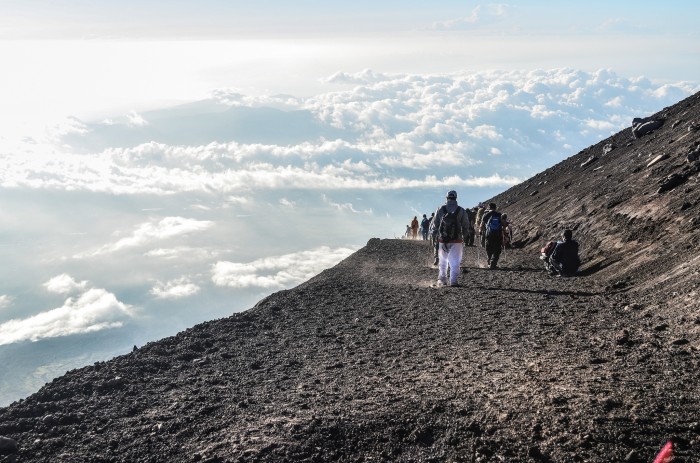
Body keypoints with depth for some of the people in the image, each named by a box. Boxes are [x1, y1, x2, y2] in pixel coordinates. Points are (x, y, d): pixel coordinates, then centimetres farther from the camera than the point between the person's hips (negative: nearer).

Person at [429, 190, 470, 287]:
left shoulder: (440, 210, 1)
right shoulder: (461, 211, -1)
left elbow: (434, 225, 4)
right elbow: (466, 226, 3)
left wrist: (435, 235, 17)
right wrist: (464, 237, 17)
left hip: (442, 240, 2)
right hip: (456, 241, -1)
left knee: (442, 261, 15)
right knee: (455, 262, 2)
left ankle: (442, 280, 17)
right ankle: (453, 281, -5)